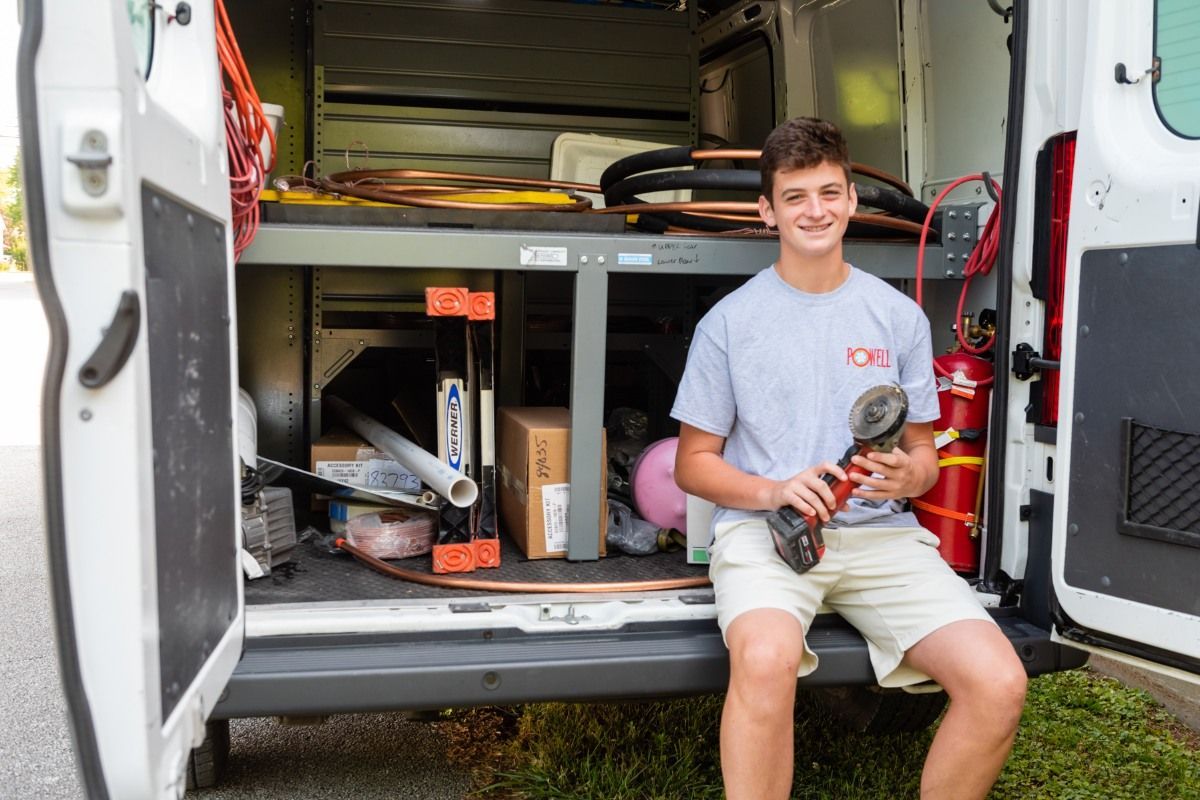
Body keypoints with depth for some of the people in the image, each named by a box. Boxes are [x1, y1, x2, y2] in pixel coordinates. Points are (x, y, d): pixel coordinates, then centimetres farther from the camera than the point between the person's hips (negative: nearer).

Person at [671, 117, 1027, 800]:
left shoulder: (900, 317, 11)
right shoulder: (730, 321, 4)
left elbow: (924, 455, 16)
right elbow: (694, 462, 7)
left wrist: (908, 475, -9)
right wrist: (775, 491, -13)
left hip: (880, 532, 3)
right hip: (762, 530, -2)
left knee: (999, 685, -20)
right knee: (765, 660, -36)